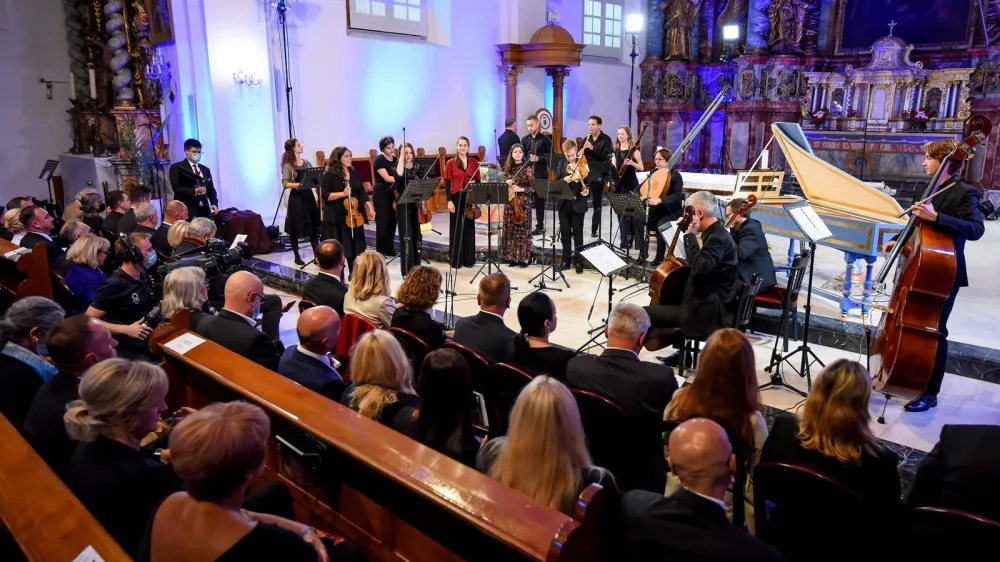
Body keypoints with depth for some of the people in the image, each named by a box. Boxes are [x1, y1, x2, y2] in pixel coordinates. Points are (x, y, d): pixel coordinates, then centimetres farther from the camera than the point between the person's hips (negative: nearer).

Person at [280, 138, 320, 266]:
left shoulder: (307, 163, 9)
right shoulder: (288, 166, -7)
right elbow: (285, 184, -16)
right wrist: (299, 184, -29)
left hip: (309, 196, 5)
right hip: (296, 198, -5)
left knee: (314, 227, 3)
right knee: (295, 229, 5)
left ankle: (316, 256, 6)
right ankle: (297, 257, 16)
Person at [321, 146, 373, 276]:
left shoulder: (354, 173, 9)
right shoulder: (330, 175, -7)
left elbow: (362, 192, 11)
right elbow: (325, 195, -12)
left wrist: (370, 207, 1)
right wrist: (342, 194, -23)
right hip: (336, 218, -5)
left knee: (354, 246, 11)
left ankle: (354, 274, 23)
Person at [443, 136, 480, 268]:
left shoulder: (474, 162, 6)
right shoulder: (451, 163, -1)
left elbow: (477, 182, 8)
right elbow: (447, 183, -3)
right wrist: (449, 200, -10)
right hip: (456, 198, -2)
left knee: (469, 228, 7)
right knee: (456, 228, 4)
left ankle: (469, 259, 16)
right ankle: (456, 260, 12)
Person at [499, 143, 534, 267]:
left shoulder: (527, 168, -5)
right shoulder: (507, 168, 8)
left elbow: (534, 187, -6)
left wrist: (521, 189, -20)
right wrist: (506, 183, -8)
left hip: (523, 203, -4)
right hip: (509, 203, 4)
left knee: (523, 230, -1)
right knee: (510, 230, 6)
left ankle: (524, 257, 6)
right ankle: (513, 257, 14)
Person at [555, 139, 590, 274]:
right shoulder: (561, 164, 7)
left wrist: (587, 192, -29)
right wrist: (563, 179, -18)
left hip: (578, 204, -4)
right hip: (563, 204, 4)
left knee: (577, 233, 3)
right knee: (565, 233, 10)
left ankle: (579, 261, 12)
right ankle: (566, 259, 21)